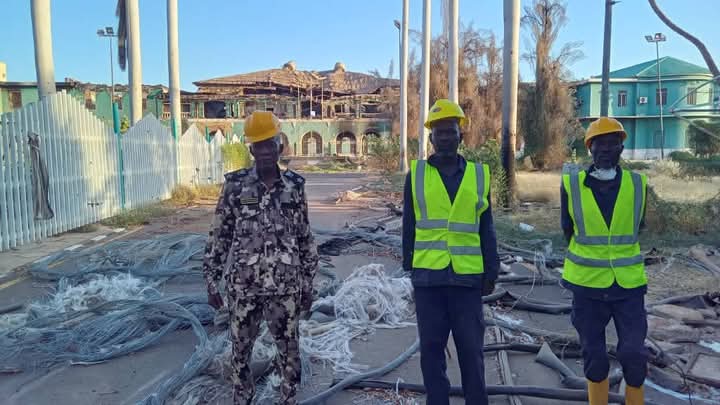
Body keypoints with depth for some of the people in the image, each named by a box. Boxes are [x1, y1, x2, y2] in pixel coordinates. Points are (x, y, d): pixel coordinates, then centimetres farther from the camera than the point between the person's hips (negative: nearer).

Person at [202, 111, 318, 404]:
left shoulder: (294, 186, 1)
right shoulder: (235, 185, -3)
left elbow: (305, 238, 6)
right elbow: (219, 236, 2)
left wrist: (308, 284, 6)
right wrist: (212, 281, 1)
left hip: (286, 287, 1)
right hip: (242, 286, 0)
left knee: (288, 350, 10)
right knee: (240, 351, 13)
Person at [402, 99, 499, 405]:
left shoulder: (479, 175, 5)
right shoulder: (416, 174, 3)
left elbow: (486, 230, 7)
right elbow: (409, 226, 7)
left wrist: (490, 272, 4)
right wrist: (409, 267, 5)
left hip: (467, 276, 0)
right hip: (428, 277, 0)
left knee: (471, 349, 8)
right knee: (431, 348, 9)